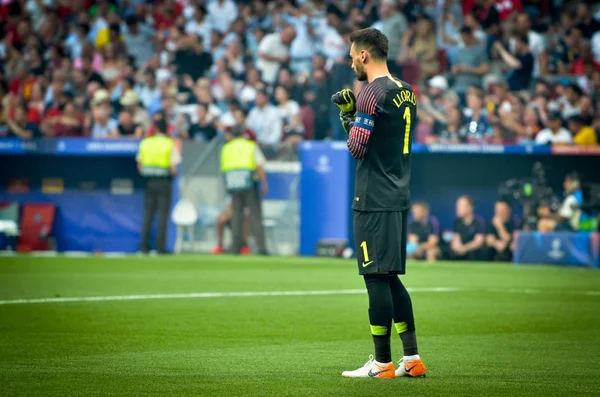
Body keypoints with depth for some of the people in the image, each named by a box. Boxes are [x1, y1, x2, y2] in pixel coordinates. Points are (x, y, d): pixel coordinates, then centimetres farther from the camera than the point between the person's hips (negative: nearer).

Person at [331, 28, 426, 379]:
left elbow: (357, 148, -15)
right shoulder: (407, 92, 15)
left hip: (374, 199, -9)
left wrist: (347, 116, 2)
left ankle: (382, 363, -3)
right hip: (399, 196, 9)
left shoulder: (372, 93, -13)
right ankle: (412, 359, 13)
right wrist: (355, 115, 17)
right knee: (390, 278, 14)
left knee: (377, 278, -5)